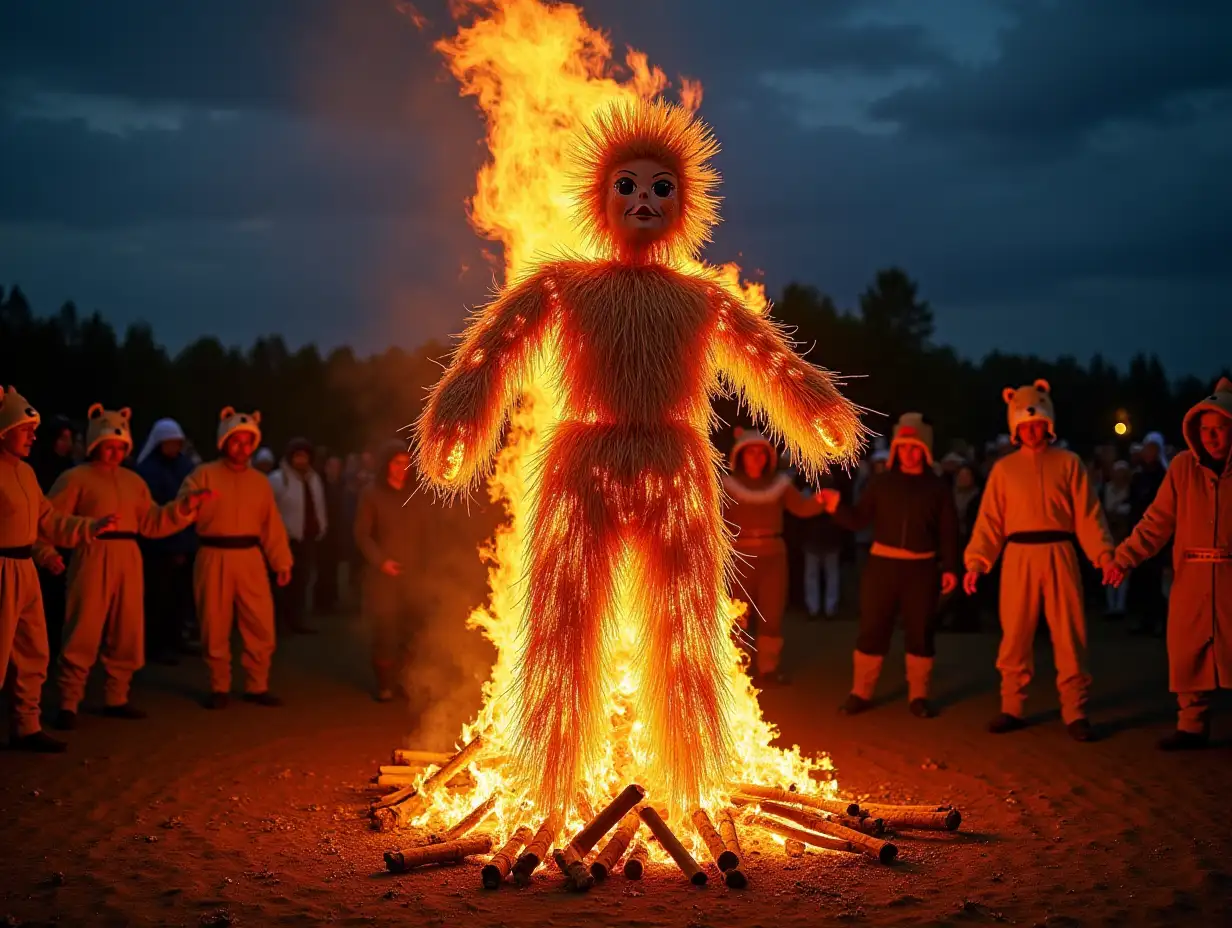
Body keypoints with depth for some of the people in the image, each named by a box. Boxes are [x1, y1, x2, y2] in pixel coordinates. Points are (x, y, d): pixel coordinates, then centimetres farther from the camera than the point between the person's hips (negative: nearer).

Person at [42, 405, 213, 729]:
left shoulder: (133, 481, 17)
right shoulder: (76, 477, -1)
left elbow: (153, 524, 12)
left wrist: (185, 506, 2)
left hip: (128, 560, 6)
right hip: (93, 559, -6)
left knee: (127, 634, 10)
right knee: (83, 633, -7)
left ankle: (116, 698, 21)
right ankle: (68, 704, -3)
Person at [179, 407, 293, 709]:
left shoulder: (260, 481, 12)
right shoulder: (204, 475, 0)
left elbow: (272, 526, 11)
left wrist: (282, 562, 5)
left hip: (250, 559, 3)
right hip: (214, 559, -3)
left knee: (261, 625, 1)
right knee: (215, 627, 3)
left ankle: (256, 686, 14)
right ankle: (219, 689, 15)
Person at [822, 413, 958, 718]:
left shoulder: (938, 486, 5)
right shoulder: (882, 482, 6)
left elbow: (949, 532, 4)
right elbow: (859, 520, 4)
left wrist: (950, 568, -3)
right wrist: (836, 506, -13)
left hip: (921, 568, 0)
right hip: (882, 564, 0)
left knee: (920, 632, 5)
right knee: (872, 629, 3)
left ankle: (918, 696, 15)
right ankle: (861, 693, 12)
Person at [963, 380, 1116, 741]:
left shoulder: (1068, 463, 7)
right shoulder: (1004, 468, 9)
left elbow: (1088, 514, 2)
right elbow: (990, 520, 6)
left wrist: (1104, 554, -10)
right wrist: (976, 563, -4)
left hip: (1059, 555, -1)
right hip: (1019, 557, 1)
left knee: (1069, 636, -1)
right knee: (1015, 635, 3)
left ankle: (1075, 713, 5)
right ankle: (1012, 708, 14)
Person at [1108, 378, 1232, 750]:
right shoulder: (1183, 467, 2)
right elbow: (1157, 520, 2)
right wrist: (1125, 556, -8)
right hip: (1191, 577, 2)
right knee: (1188, 652, 5)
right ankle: (1192, 726, 15)